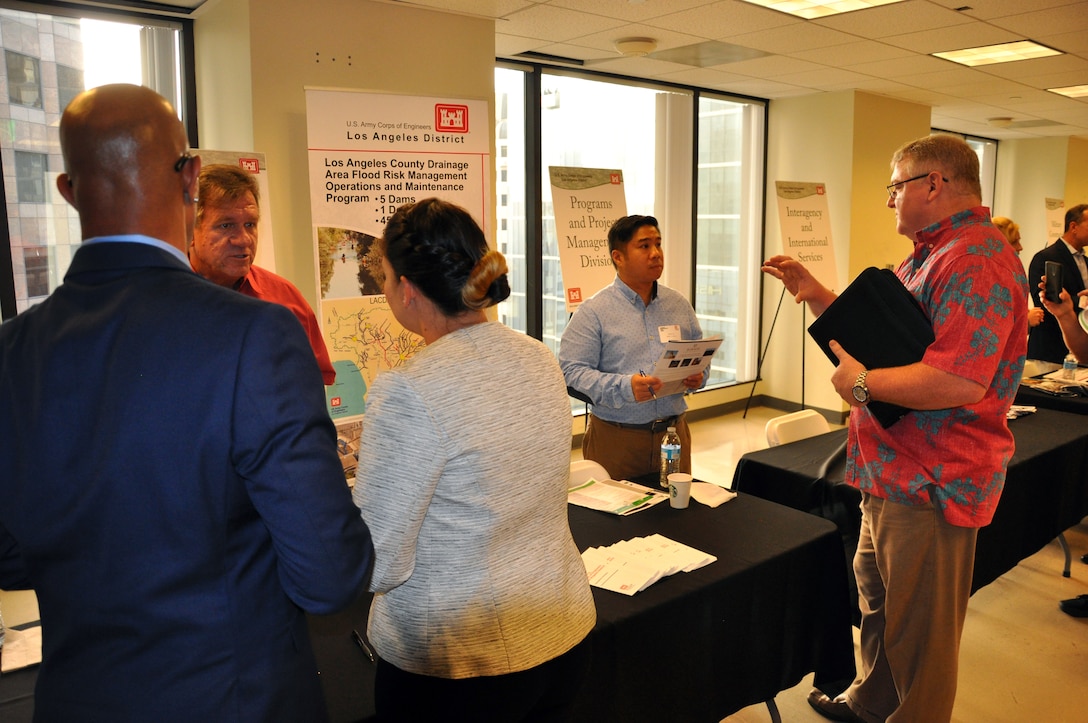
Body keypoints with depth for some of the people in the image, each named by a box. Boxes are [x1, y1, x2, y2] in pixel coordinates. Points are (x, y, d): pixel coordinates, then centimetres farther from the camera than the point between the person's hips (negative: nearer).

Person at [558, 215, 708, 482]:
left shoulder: (679, 305, 10)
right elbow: (572, 369, -13)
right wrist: (624, 388, -25)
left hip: (674, 431, 5)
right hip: (616, 438, -4)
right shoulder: (593, 311, -7)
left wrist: (698, 376, -5)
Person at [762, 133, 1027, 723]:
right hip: (895, 473, 11)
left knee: (919, 627, 6)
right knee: (876, 596, 26)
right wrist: (815, 294, 10)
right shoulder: (929, 256, 15)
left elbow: (960, 383, -32)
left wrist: (862, 383, -20)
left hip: (932, 482, -11)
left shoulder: (976, 261, -21)